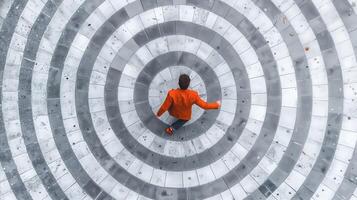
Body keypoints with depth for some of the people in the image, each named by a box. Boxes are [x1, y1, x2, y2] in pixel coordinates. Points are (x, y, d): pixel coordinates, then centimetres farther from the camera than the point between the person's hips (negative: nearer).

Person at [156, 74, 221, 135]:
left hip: (173, 112, 0)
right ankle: (172, 128, 20)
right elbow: (204, 105, -26)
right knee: (185, 119, 34)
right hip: (185, 116, 0)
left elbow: (164, 107, -27)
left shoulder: (172, 94, -41)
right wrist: (216, 105, -9)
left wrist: (159, 113, -6)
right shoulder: (193, 95, -39)